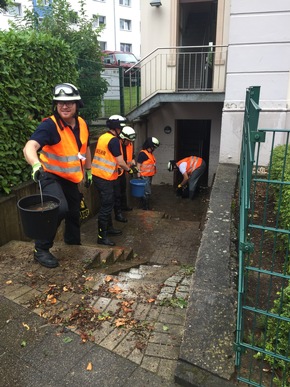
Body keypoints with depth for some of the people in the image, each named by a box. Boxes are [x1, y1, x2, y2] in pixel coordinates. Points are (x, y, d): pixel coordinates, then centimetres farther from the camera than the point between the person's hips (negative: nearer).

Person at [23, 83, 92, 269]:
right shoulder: (49, 125, -24)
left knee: (74, 213, 17)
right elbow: (30, 147, -40)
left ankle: (73, 244, 41)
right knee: (60, 209, -28)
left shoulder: (82, 124, -3)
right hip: (51, 177, -6)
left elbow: (85, 148, 14)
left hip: (71, 178, 7)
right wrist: (36, 164, -60)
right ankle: (41, 250, -8)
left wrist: (88, 170, 20)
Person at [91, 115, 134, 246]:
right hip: (105, 178, -9)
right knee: (106, 206, -2)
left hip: (98, 175, 9)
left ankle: (109, 228, 35)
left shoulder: (103, 137, 11)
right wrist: (129, 169, 1)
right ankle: (102, 236, 5)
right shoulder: (114, 140, -16)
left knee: (108, 204, 21)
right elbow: (120, 162, -17)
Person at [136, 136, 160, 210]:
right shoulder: (142, 153, -16)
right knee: (147, 192, -5)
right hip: (145, 176, -10)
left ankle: (143, 205, 27)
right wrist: (139, 175, -20)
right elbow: (138, 165, -18)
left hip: (149, 176, 10)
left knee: (146, 191, 16)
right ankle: (146, 207, 5)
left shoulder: (150, 153, 13)